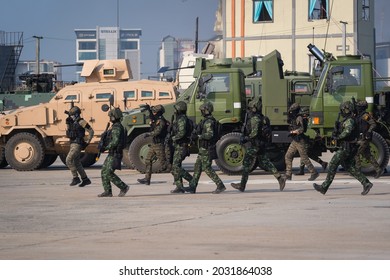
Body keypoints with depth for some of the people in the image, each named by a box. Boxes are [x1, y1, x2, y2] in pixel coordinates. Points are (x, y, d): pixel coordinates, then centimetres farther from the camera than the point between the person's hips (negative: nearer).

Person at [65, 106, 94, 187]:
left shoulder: (81, 122, -12)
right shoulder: (72, 122, 14)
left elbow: (91, 131, -11)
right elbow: (68, 133, 14)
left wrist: (88, 141, -10)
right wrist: (67, 123, 2)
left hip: (77, 145, -10)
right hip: (73, 144, 10)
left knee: (69, 160, -16)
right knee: (77, 163, 12)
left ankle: (76, 178, -10)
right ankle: (85, 179, 19)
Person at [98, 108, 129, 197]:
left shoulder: (117, 128, -17)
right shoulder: (116, 126, 17)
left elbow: (115, 142, -25)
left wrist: (106, 147, -14)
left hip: (115, 154, -10)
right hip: (112, 154, 10)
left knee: (109, 173, -12)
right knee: (104, 172, 8)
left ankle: (124, 187, -6)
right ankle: (107, 192, 9)